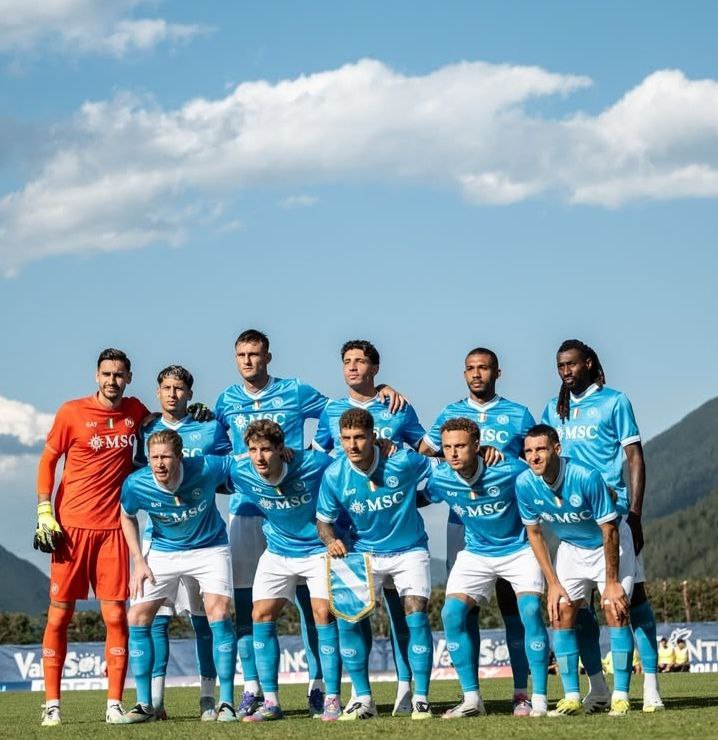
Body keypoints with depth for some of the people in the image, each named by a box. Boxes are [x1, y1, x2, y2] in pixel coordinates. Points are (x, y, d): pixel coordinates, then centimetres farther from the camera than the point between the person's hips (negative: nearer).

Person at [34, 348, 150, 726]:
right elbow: (47, 461, 4)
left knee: (115, 615, -3)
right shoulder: (71, 412, -2)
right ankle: (51, 704, 5)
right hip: (71, 525, -2)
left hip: (112, 526, 2)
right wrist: (44, 512, -6)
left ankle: (114, 705, 1)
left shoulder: (135, 411, 8)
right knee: (59, 614, 0)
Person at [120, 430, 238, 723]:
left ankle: (226, 703, -10)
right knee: (137, 618, -6)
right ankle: (144, 704, 7)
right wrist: (139, 561, -3)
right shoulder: (135, 485, -21)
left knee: (219, 614, -20)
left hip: (210, 548, -2)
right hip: (164, 552, 2)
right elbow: (127, 517, 2)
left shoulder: (205, 469, -27)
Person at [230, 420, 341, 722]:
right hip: (277, 552, 4)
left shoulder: (314, 464, -27)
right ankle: (270, 701, 2)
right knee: (261, 616, -4)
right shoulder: (240, 473, -19)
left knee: (323, 613, -14)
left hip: (318, 548, -4)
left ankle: (332, 700, -7)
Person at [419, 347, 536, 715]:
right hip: (462, 521, 2)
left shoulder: (518, 415, 8)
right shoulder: (450, 414, 12)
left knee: (511, 604, -4)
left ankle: (521, 692, -3)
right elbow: (420, 455, 14)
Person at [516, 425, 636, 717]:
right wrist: (553, 583, -6)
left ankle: (621, 696, -12)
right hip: (571, 548, 4)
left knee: (615, 609, -17)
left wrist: (611, 582, -19)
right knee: (561, 612, -7)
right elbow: (534, 533, -4)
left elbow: (609, 531, -23)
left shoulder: (586, 477, -33)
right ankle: (572, 698, -1)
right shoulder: (525, 484, -19)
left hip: (609, 546, -4)